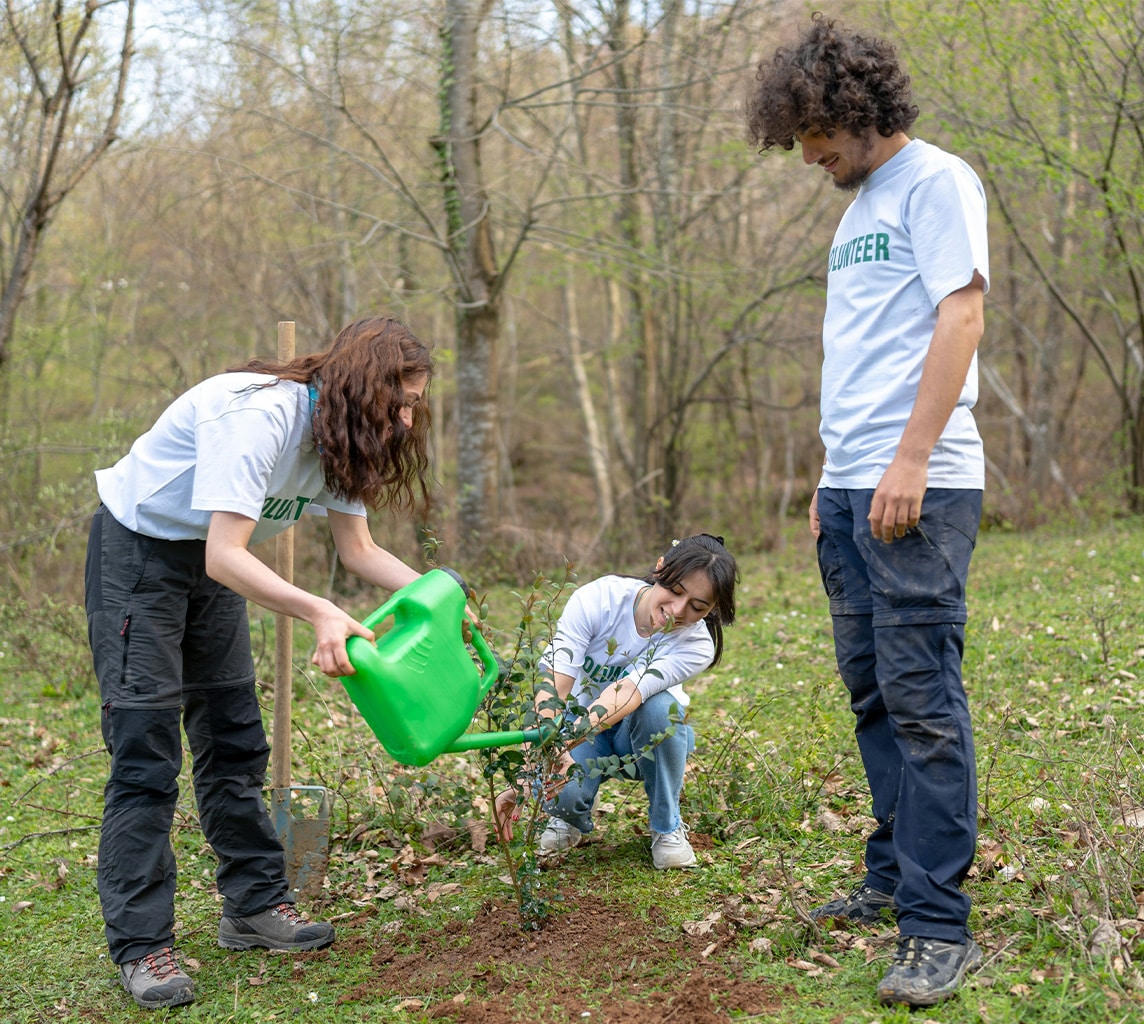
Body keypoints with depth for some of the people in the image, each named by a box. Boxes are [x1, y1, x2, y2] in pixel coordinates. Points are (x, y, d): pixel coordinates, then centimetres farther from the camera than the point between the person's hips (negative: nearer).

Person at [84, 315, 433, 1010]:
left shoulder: (339, 436, -5)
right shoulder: (258, 416, -32)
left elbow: (360, 549, 1)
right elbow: (226, 555, -37)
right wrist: (319, 613, -48)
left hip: (212, 563, 8)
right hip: (138, 547, -8)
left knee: (235, 738, 9)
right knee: (146, 750, -9)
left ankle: (256, 907, 20)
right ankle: (141, 945, -3)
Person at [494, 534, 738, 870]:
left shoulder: (696, 645, -26)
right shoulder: (597, 598, -27)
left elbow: (625, 695, -44)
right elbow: (552, 687, -36)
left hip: (647, 738, 1)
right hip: (577, 727, -1)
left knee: (659, 705, -35)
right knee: (562, 793, -33)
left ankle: (667, 827, -10)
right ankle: (571, 819, 8)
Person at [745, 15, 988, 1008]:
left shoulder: (935, 181, -3)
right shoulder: (860, 206, 22)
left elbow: (961, 316, -13)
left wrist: (910, 459, -20)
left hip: (918, 487, -9)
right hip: (850, 488, 9)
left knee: (922, 698, -9)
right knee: (873, 693, 12)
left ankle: (939, 928, -4)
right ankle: (896, 877, 24)